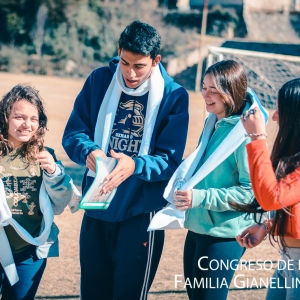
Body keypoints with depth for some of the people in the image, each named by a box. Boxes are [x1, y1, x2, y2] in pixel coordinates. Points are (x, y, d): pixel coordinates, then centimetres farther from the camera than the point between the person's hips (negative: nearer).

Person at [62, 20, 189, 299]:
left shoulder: (174, 97, -8)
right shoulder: (99, 80, -2)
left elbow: (170, 161, -12)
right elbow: (73, 133, -1)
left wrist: (135, 166, -32)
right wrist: (89, 152, -25)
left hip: (141, 213, -3)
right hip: (96, 207, 3)